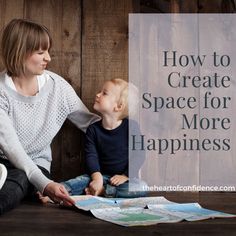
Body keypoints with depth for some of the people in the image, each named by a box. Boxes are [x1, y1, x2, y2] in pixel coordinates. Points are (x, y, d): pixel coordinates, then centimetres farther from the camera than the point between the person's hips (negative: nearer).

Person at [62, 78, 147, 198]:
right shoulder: (93, 129, 1)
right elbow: (91, 156, -6)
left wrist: (125, 176, -16)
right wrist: (97, 177, -22)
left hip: (123, 177, -2)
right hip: (102, 175, 3)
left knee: (141, 188, -33)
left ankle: (101, 190, -27)